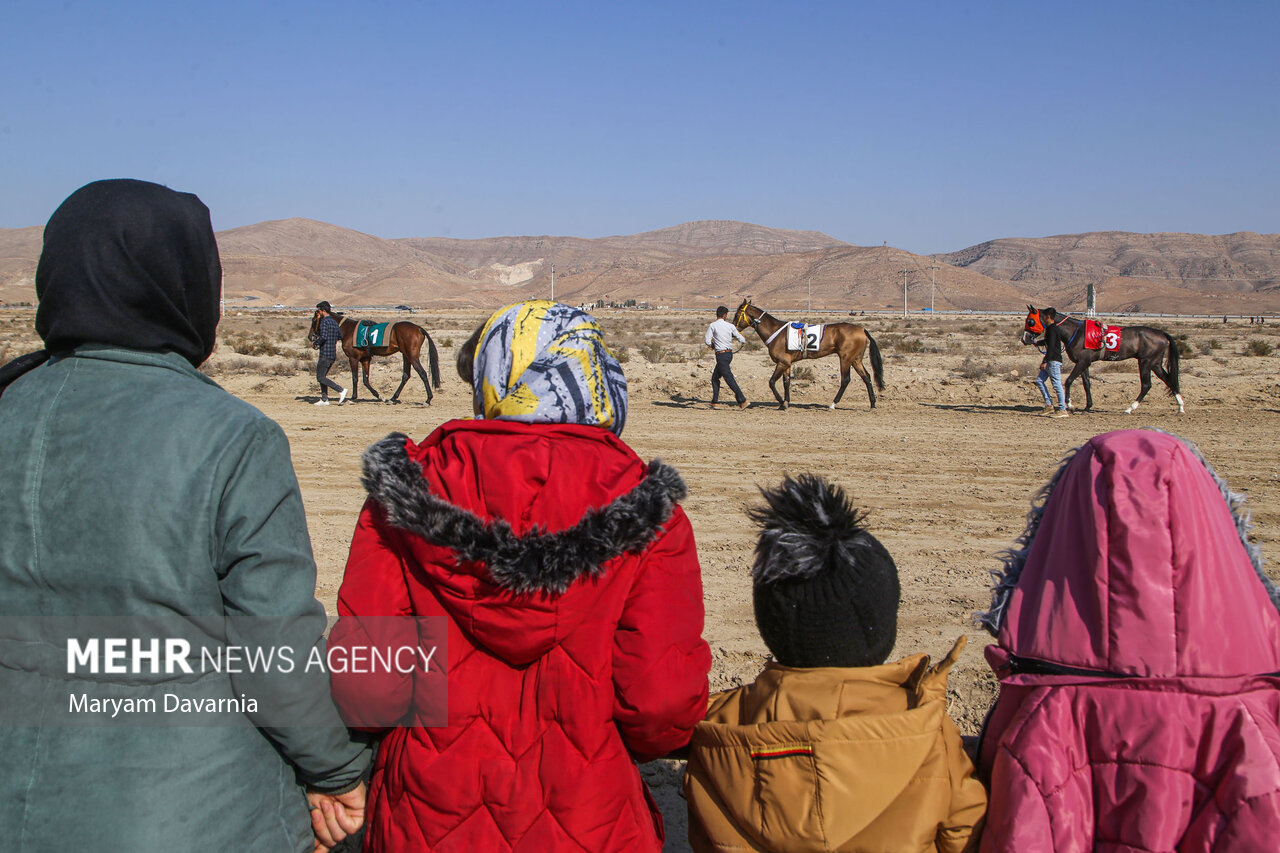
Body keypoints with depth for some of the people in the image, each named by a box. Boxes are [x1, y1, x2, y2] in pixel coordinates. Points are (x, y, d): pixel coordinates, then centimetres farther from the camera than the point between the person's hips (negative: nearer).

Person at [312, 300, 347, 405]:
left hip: (325, 354, -9)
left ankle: (341, 390, -15)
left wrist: (315, 343, -10)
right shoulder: (334, 322, 13)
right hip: (333, 354, 9)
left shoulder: (324, 321, -13)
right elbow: (340, 336, 23)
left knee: (320, 377, -5)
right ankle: (324, 399, 14)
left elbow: (323, 337, -25)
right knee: (322, 376, 16)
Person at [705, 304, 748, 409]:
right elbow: (741, 339, 5)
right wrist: (745, 340, 29)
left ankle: (742, 400, -11)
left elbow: (708, 342, -14)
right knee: (715, 377, 18)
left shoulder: (712, 326, -9)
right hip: (729, 353, 6)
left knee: (729, 378, -6)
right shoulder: (730, 326, 2)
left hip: (721, 355, -6)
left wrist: (712, 345, 9)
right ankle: (714, 401, 19)